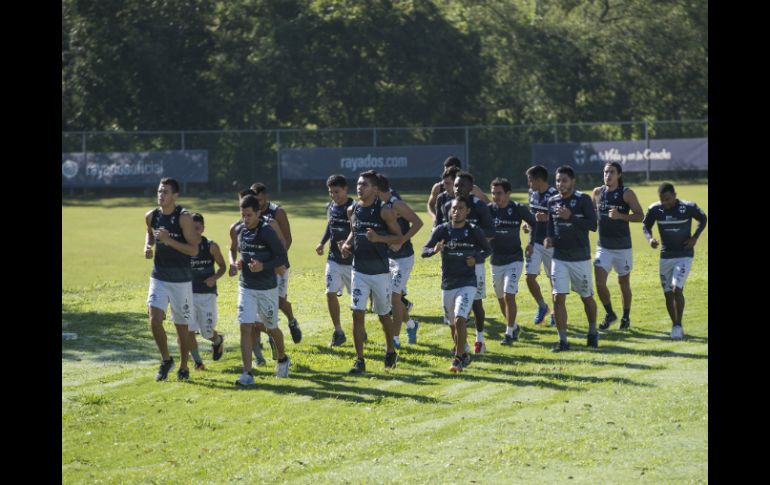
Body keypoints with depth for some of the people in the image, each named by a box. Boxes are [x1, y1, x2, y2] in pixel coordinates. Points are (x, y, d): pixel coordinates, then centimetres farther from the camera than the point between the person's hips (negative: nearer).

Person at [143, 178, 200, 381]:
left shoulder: (184, 217, -14)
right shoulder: (151, 216, 2)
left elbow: (194, 250, -17)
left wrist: (169, 240, -26)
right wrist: (148, 246, 3)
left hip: (181, 280, -3)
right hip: (159, 278, 3)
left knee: (182, 325, 6)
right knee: (154, 319, -13)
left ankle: (183, 367, 24)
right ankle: (166, 360, 9)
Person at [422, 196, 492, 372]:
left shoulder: (474, 231, -4)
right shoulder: (441, 230, -2)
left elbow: (488, 249, 10)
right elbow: (424, 251, -4)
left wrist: (476, 258, -10)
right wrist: (435, 250, -27)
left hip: (467, 283, -3)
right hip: (447, 283, 3)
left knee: (460, 320, -19)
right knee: (452, 323, 15)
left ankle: (459, 358, -13)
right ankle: (462, 352, 39)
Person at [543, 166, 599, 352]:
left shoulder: (583, 200, -8)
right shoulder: (553, 201, 6)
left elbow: (592, 225, -15)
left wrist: (570, 216, -24)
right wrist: (549, 238, -3)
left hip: (580, 257, -3)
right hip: (559, 258, 3)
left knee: (586, 297, 10)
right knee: (558, 298, -7)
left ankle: (593, 332, 32)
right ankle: (562, 340, -2)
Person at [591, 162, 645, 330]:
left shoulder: (626, 193, -7)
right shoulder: (597, 193, 4)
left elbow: (640, 216, -11)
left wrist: (620, 216, -23)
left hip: (622, 247, -3)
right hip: (603, 246, 3)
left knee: (624, 282, 8)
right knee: (599, 282, -9)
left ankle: (626, 317, 26)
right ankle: (609, 314, 12)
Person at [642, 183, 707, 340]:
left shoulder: (688, 208, -15)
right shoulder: (655, 210, -9)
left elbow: (703, 219, 3)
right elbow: (645, 225, 8)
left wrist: (695, 237, -8)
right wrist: (650, 238, -12)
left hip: (684, 255, -3)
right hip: (666, 256, 3)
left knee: (677, 289, -18)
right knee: (668, 293, 5)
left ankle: (678, 325, -5)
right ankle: (675, 325, 21)